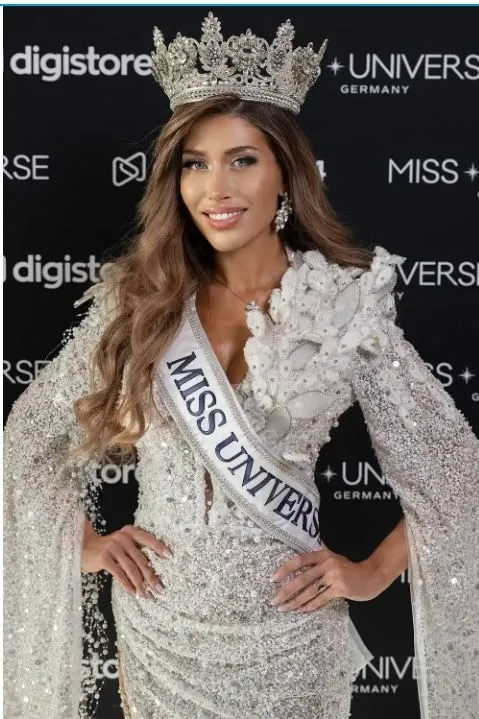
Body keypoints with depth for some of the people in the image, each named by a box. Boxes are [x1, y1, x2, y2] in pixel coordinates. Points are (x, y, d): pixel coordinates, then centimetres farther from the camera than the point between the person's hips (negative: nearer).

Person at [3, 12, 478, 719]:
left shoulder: (346, 305, -11)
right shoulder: (137, 299, -4)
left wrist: (372, 572, -4)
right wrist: (86, 543, 2)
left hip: (284, 626, -2)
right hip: (158, 618, 2)